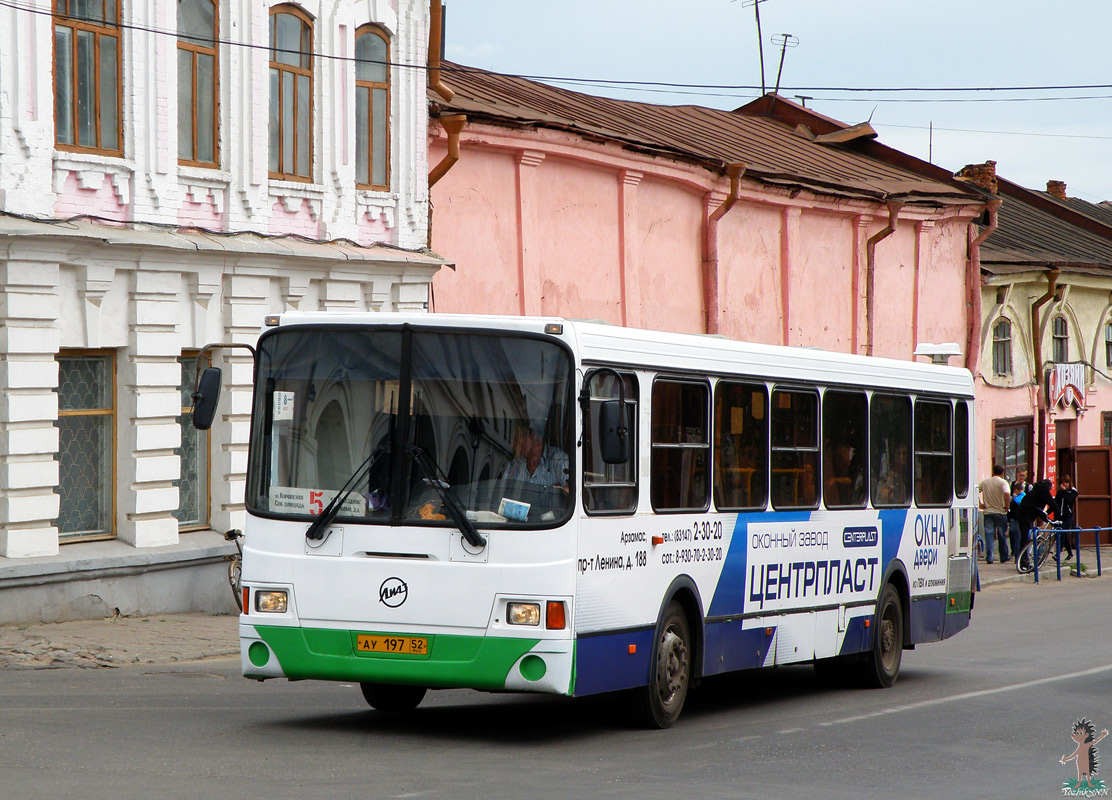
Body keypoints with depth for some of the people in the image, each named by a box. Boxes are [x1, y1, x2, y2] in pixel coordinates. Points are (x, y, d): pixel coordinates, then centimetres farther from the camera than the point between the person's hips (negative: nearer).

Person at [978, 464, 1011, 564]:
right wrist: (1006, 506, -12)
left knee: (989, 535, 3)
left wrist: (980, 504, 5)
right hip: (1000, 512, -3)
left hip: (988, 512, 3)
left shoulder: (985, 482, 6)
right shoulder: (1002, 482, -9)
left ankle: (989, 558, -3)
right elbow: (1007, 495, -25)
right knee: (1002, 536, 8)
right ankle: (1003, 558, 15)